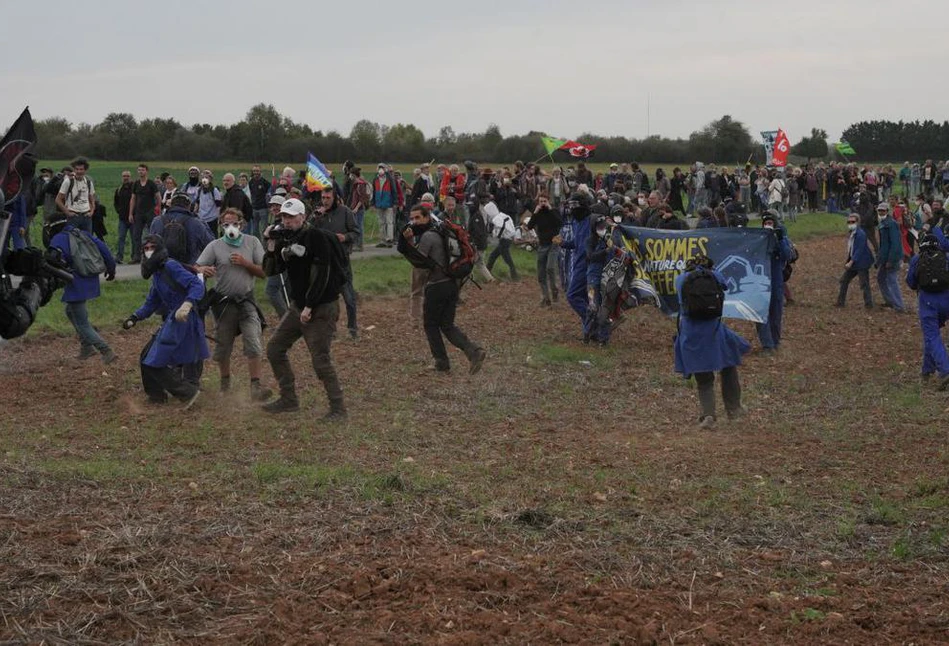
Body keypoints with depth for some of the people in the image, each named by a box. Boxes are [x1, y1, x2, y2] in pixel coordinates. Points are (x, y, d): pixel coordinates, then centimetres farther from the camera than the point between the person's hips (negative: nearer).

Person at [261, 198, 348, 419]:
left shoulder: (316, 237, -16)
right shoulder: (285, 239, 8)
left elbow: (321, 274, -20)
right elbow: (270, 271, 8)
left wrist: (309, 307, -21)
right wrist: (271, 247, -9)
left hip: (321, 308, -9)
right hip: (297, 306, 9)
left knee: (320, 359, -11)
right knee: (275, 349, 10)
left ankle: (338, 407, -1)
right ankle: (289, 399, 20)